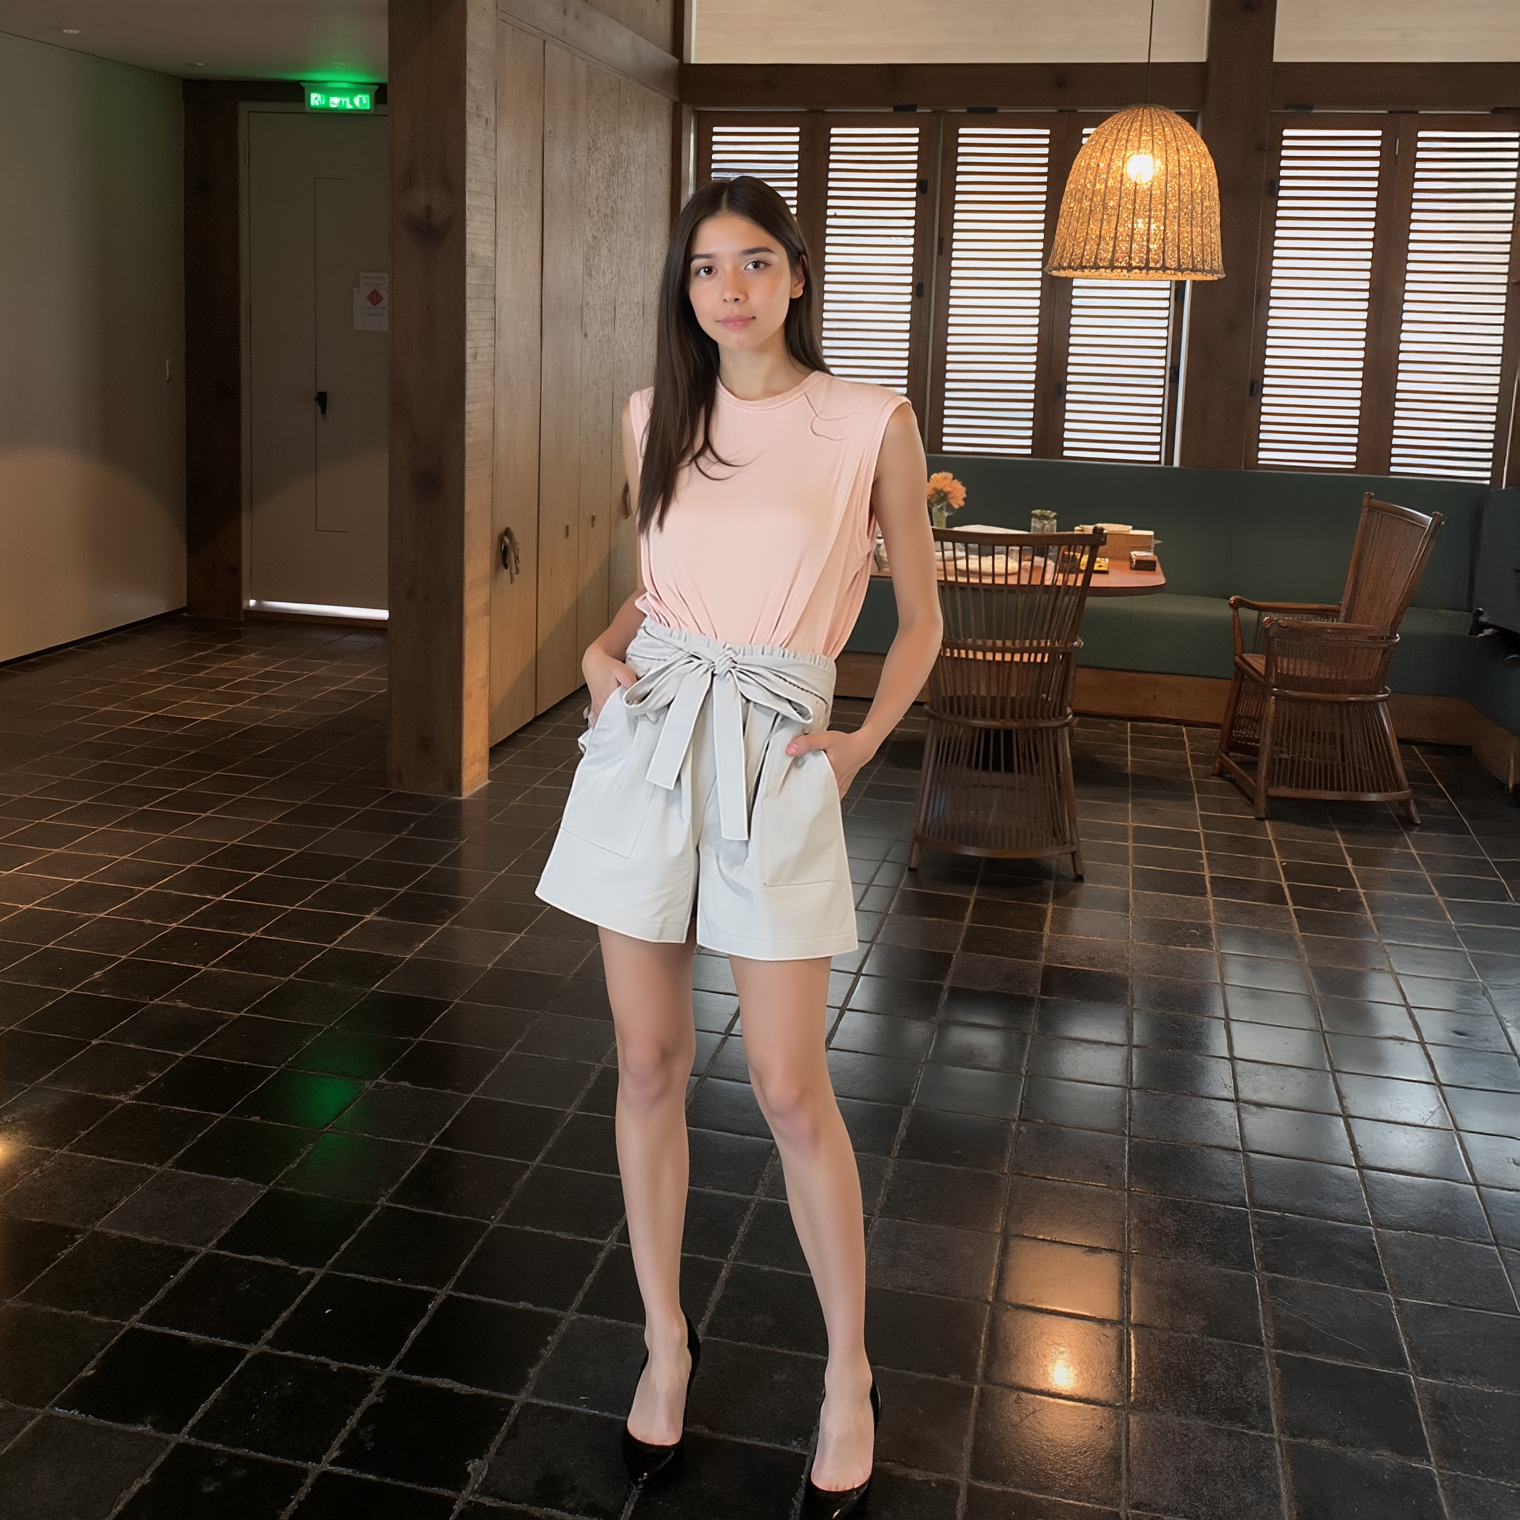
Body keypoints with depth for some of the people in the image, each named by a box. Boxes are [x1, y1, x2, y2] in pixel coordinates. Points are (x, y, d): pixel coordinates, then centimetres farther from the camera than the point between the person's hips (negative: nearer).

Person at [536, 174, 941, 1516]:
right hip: (644, 744, 4)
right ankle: (667, 1339, 29)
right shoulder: (655, 418, 8)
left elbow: (921, 617, 7)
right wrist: (604, 648, 4)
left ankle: (849, 1376, 20)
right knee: (649, 1067, 9)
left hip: (776, 758, -3)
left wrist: (865, 740, -5)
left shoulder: (872, 423, -2)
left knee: (791, 1092, -1)